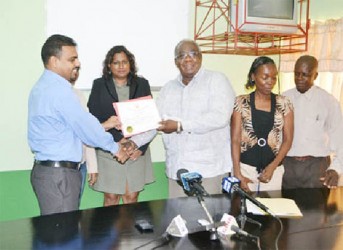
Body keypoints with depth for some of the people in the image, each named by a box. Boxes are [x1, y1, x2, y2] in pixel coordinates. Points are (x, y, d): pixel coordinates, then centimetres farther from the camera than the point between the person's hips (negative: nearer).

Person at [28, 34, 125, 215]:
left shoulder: (42, 87, 14)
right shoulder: (59, 90, -17)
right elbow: (84, 125, -13)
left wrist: (103, 126, 13)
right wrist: (114, 147, -1)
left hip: (46, 169, 10)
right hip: (59, 174, -10)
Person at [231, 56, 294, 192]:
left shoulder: (284, 104, 0)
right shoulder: (241, 103, -4)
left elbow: (288, 140, 1)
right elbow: (235, 139, -5)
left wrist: (272, 167, -11)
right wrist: (237, 173, -12)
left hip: (274, 169, 2)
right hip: (245, 167, -1)